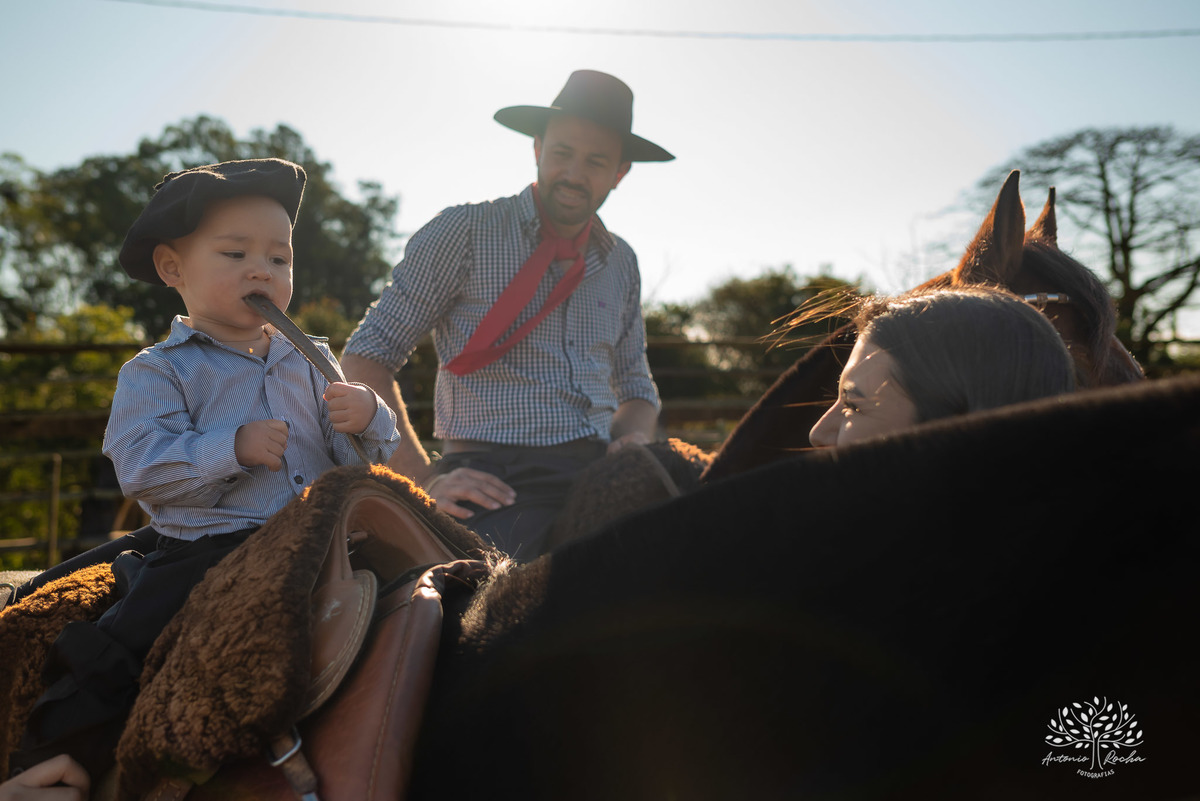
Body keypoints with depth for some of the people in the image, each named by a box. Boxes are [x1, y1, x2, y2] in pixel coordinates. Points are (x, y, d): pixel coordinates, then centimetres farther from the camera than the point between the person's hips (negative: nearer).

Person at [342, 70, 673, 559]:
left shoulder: (621, 262, 20)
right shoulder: (465, 233, 3)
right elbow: (365, 359, 1)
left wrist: (636, 438, 5)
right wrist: (424, 481, -9)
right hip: (500, 484, -6)